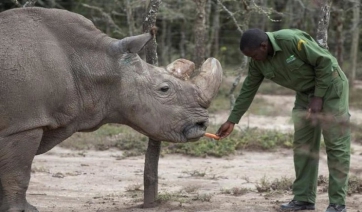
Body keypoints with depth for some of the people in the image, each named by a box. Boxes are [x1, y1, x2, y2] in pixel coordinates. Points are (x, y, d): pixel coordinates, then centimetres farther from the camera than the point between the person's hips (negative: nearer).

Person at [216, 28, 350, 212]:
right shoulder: (258, 63, -7)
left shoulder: (292, 40, -30)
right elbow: (248, 90, 3)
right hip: (305, 92, 7)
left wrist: (318, 97, -19)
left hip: (329, 86, -7)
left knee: (335, 143, -9)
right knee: (303, 144, 2)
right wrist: (232, 121, 3)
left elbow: (325, 62, -23)